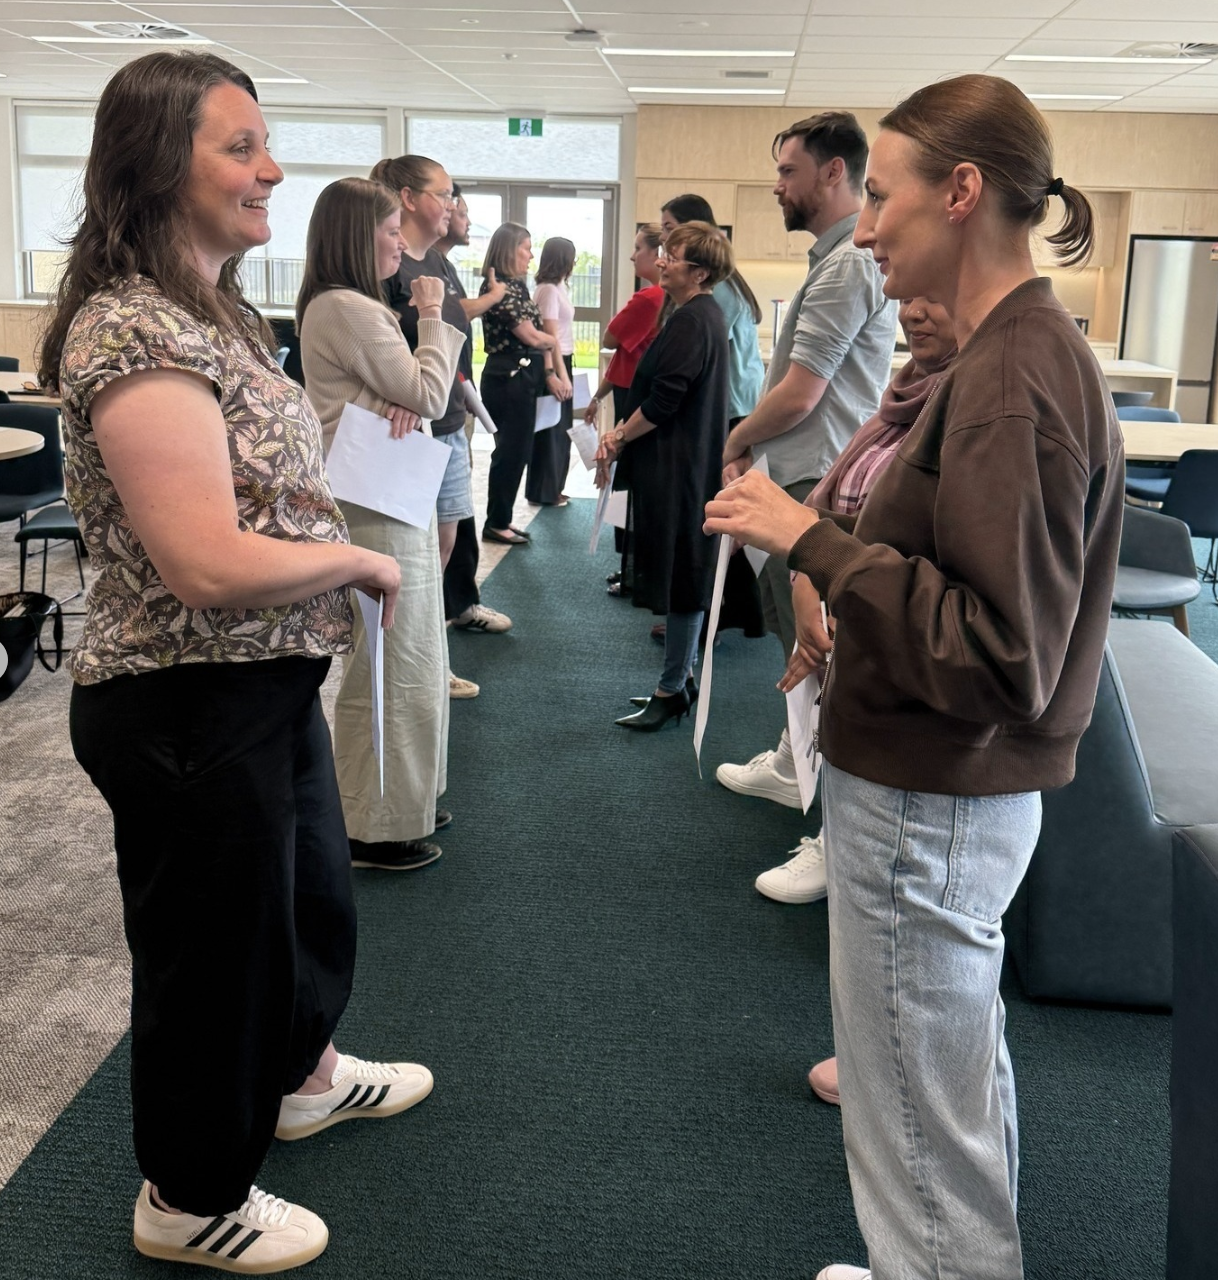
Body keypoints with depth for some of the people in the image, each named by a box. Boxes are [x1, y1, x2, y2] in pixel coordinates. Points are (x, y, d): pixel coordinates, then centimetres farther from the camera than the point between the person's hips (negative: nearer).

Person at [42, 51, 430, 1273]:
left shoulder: (212, 311, 8)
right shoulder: (136, 336, -24)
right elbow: (207, 564, -31)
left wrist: (338, 557, 0)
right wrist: (356, 559, -17)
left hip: (266, 683, 10)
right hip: (189, 710, -10)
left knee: (309, 888, 28)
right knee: (213, 944, 10)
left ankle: (298, 1072, 55)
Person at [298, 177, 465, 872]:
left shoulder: (349, 306, 16)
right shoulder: (347, 310, -17)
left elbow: (403, 393, 16)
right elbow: (430, 396, -16)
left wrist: (400, 404, -8)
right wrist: (433, 317, -3)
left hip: (386, 504, 11)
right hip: (377, 512, -11)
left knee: (408, 661, 19)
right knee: (388, 670, -2)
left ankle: (402, 799, 31)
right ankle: (375, 829, 9)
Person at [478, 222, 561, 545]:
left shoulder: (518, 286, 14)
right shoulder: (498, 287, -14)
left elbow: (537, 335, 14)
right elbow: (530, 336, -15)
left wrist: (549, 373, 6)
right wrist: (553, 342, 4)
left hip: (524, 377, 9)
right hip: (507, 378, -9)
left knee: (517, 452, 13)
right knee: (510, 452, -3)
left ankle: (502, 519, 22)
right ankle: (495, 523, 8)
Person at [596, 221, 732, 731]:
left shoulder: (691, 321, -18)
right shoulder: (703, 315, 14)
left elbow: (663, 401, -22)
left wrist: (618, 438, -9)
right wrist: (622, 435, 8)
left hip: (678, 468, -11)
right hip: (685, 463, 11)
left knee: (679, 572, -3)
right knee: (682, 573, 16)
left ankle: (672, 690, 6)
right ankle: (682, 674, 27)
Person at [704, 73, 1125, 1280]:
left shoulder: (1013, 382, -23)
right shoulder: (1024, 350, 8)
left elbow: (1002, 660, -26)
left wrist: (814, 543, -24)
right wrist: (856, 613, 9)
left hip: (927, 812, -10)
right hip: (949, 789, 10)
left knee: (921, 1138, 7)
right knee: (962, 1078, 27)